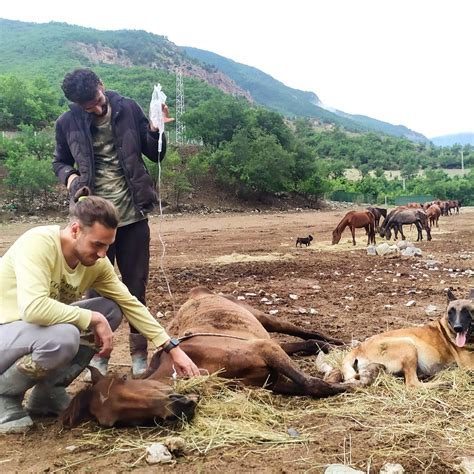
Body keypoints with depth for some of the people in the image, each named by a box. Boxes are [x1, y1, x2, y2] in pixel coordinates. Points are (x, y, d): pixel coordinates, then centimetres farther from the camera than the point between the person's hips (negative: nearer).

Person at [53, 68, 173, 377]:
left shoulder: (129, 109, -2)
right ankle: (99, 355, 23)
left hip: (132, 215, 0)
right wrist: (69, 176, -8)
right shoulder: (67, 123, -2)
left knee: (136, 287, 8)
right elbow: (60, 161, 13)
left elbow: (155, 155, 4)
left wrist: (155, 130, -15)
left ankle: (139, 354, 22)